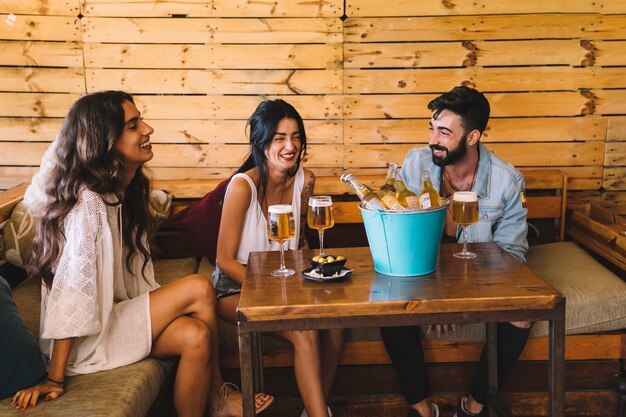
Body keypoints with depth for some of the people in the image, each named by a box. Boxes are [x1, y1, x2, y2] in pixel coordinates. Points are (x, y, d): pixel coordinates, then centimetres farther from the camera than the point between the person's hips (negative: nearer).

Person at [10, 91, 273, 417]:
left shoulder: (126, 191, 7)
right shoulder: (87, 203, -22)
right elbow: (72, 290, -26)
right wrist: (54, 380, -25)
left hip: (117, 312, 8)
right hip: (86, 338, -8)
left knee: (196, 335, -18)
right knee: (199, 289, -17)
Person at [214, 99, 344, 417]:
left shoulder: (304, 180, -2)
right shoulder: (243, 186, -19)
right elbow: (225, 261, -14)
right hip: (236, 288, -5)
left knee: (334, 322, -22)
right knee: (304, 332, -29)